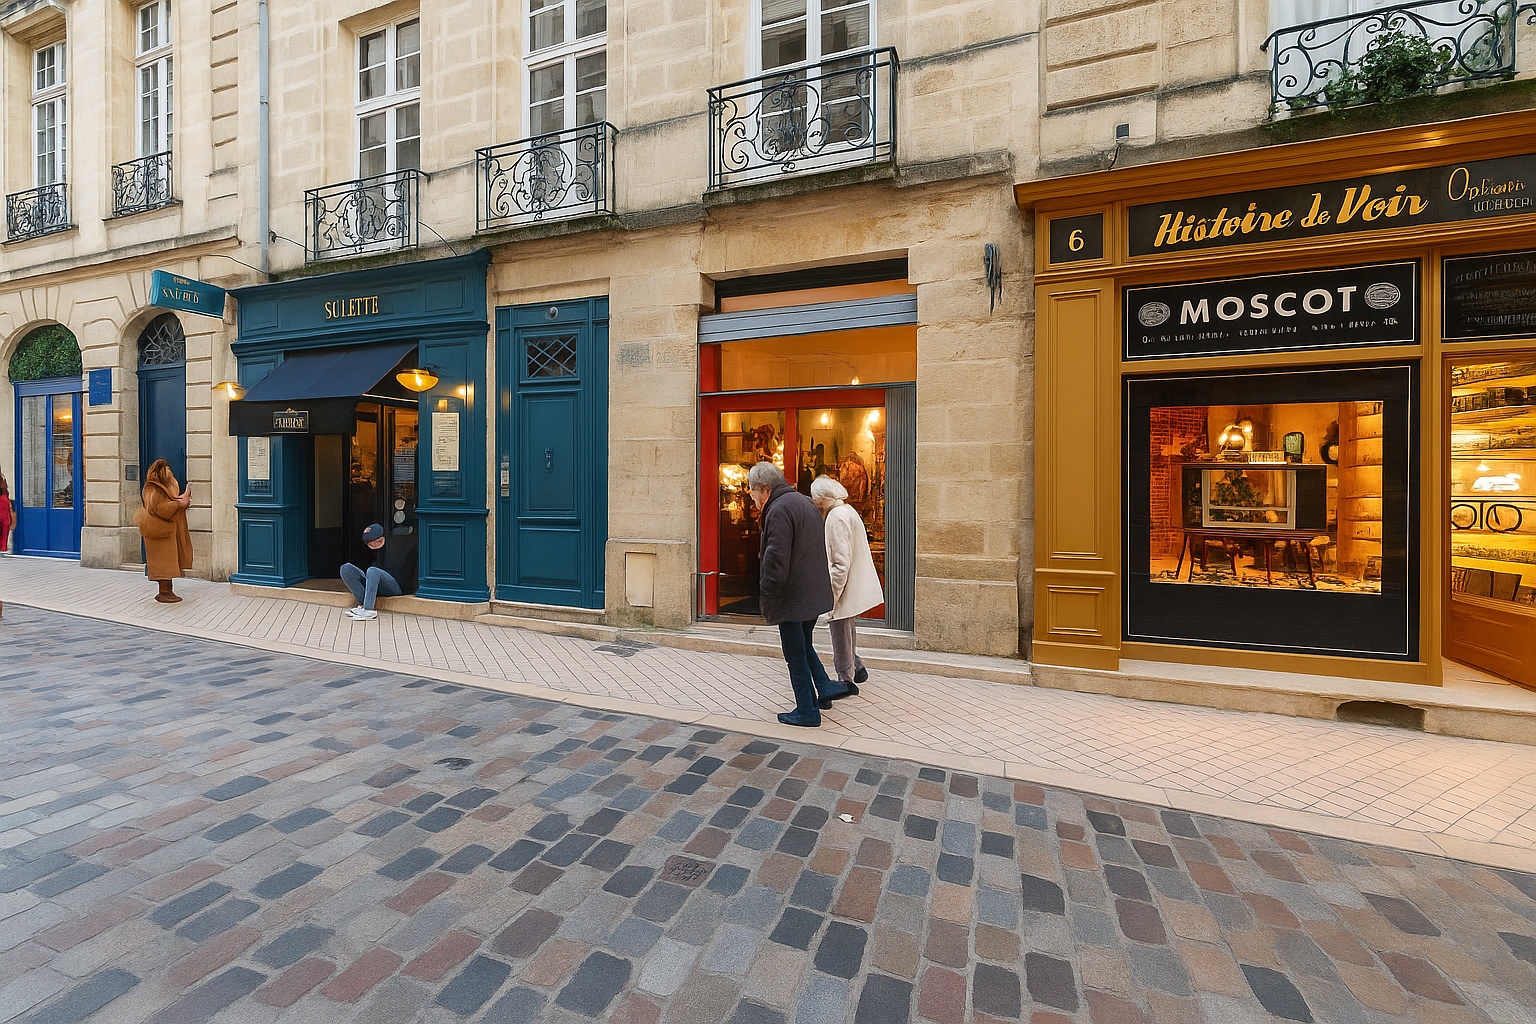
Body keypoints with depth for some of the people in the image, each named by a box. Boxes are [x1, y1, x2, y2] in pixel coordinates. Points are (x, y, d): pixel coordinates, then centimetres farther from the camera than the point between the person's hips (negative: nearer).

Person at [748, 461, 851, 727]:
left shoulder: (779, 510, -18)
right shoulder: (804, 501, 13)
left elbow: (776, 558, -25)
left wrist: (766, 592, -13)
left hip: (791, 596, -10)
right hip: (814, 592, 10)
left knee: (796, 654, 4)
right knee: (804, 645, 23)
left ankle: (807, 711, 15)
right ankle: (825, 688, 19)